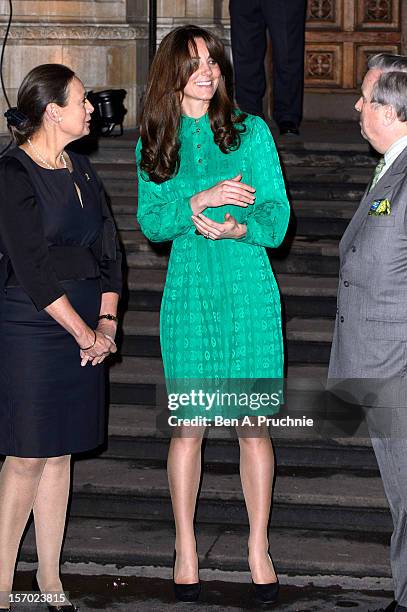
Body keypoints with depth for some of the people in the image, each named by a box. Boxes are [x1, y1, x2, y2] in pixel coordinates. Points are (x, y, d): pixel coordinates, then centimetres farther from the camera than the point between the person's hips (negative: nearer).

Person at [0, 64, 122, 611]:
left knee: (59, 454, 11)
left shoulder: (81, 171, 13)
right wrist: (84, 334, -12)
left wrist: (107, 323, 0)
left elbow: (108, 252, 13)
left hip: (84, 333, 7)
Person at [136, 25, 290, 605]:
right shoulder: (155, 142, 8)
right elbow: (149, 221, 1)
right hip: (189, 290, 1)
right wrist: (200, 202, -15)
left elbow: (277, 210, 0)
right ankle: (185, 550, 15)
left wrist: (239, 227, -20)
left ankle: (259, 550, 14)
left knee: (254, 424, 2)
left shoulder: (251, 131, 4)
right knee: (188, 424, 2)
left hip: (250, 289, -1)